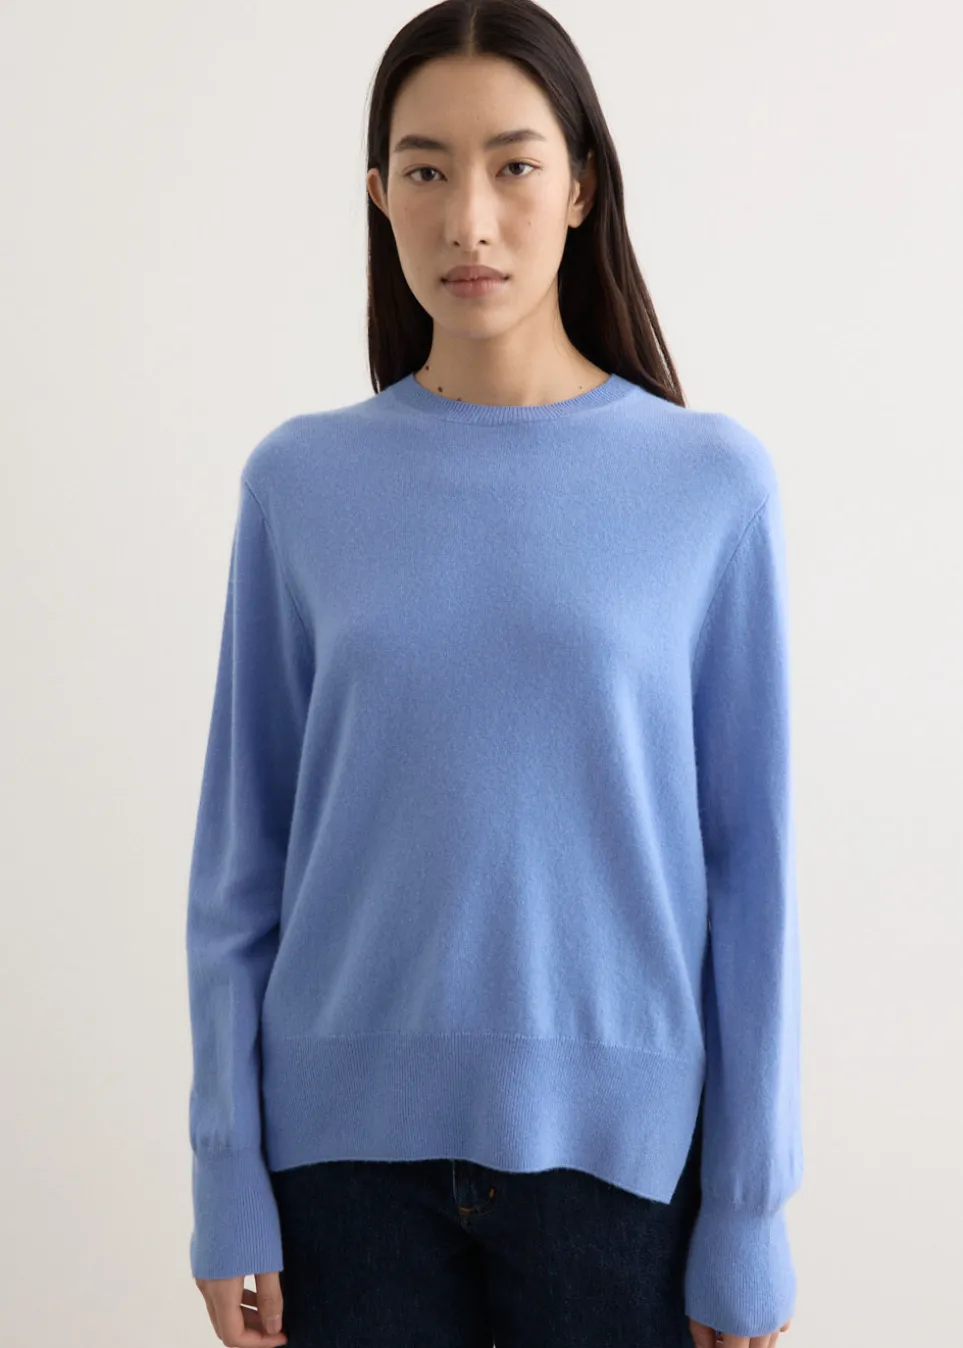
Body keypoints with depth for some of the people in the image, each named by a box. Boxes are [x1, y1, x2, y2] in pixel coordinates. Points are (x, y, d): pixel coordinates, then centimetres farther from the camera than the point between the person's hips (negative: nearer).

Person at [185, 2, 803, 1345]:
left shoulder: (713, 482, -4)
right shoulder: (300, 481, -1)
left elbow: (751, 864, -2)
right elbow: (242, 854, 2)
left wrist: (750, 1214, -2)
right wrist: (230, 1182, 0)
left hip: (618, 1138, 0)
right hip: (351, 1141, 1)